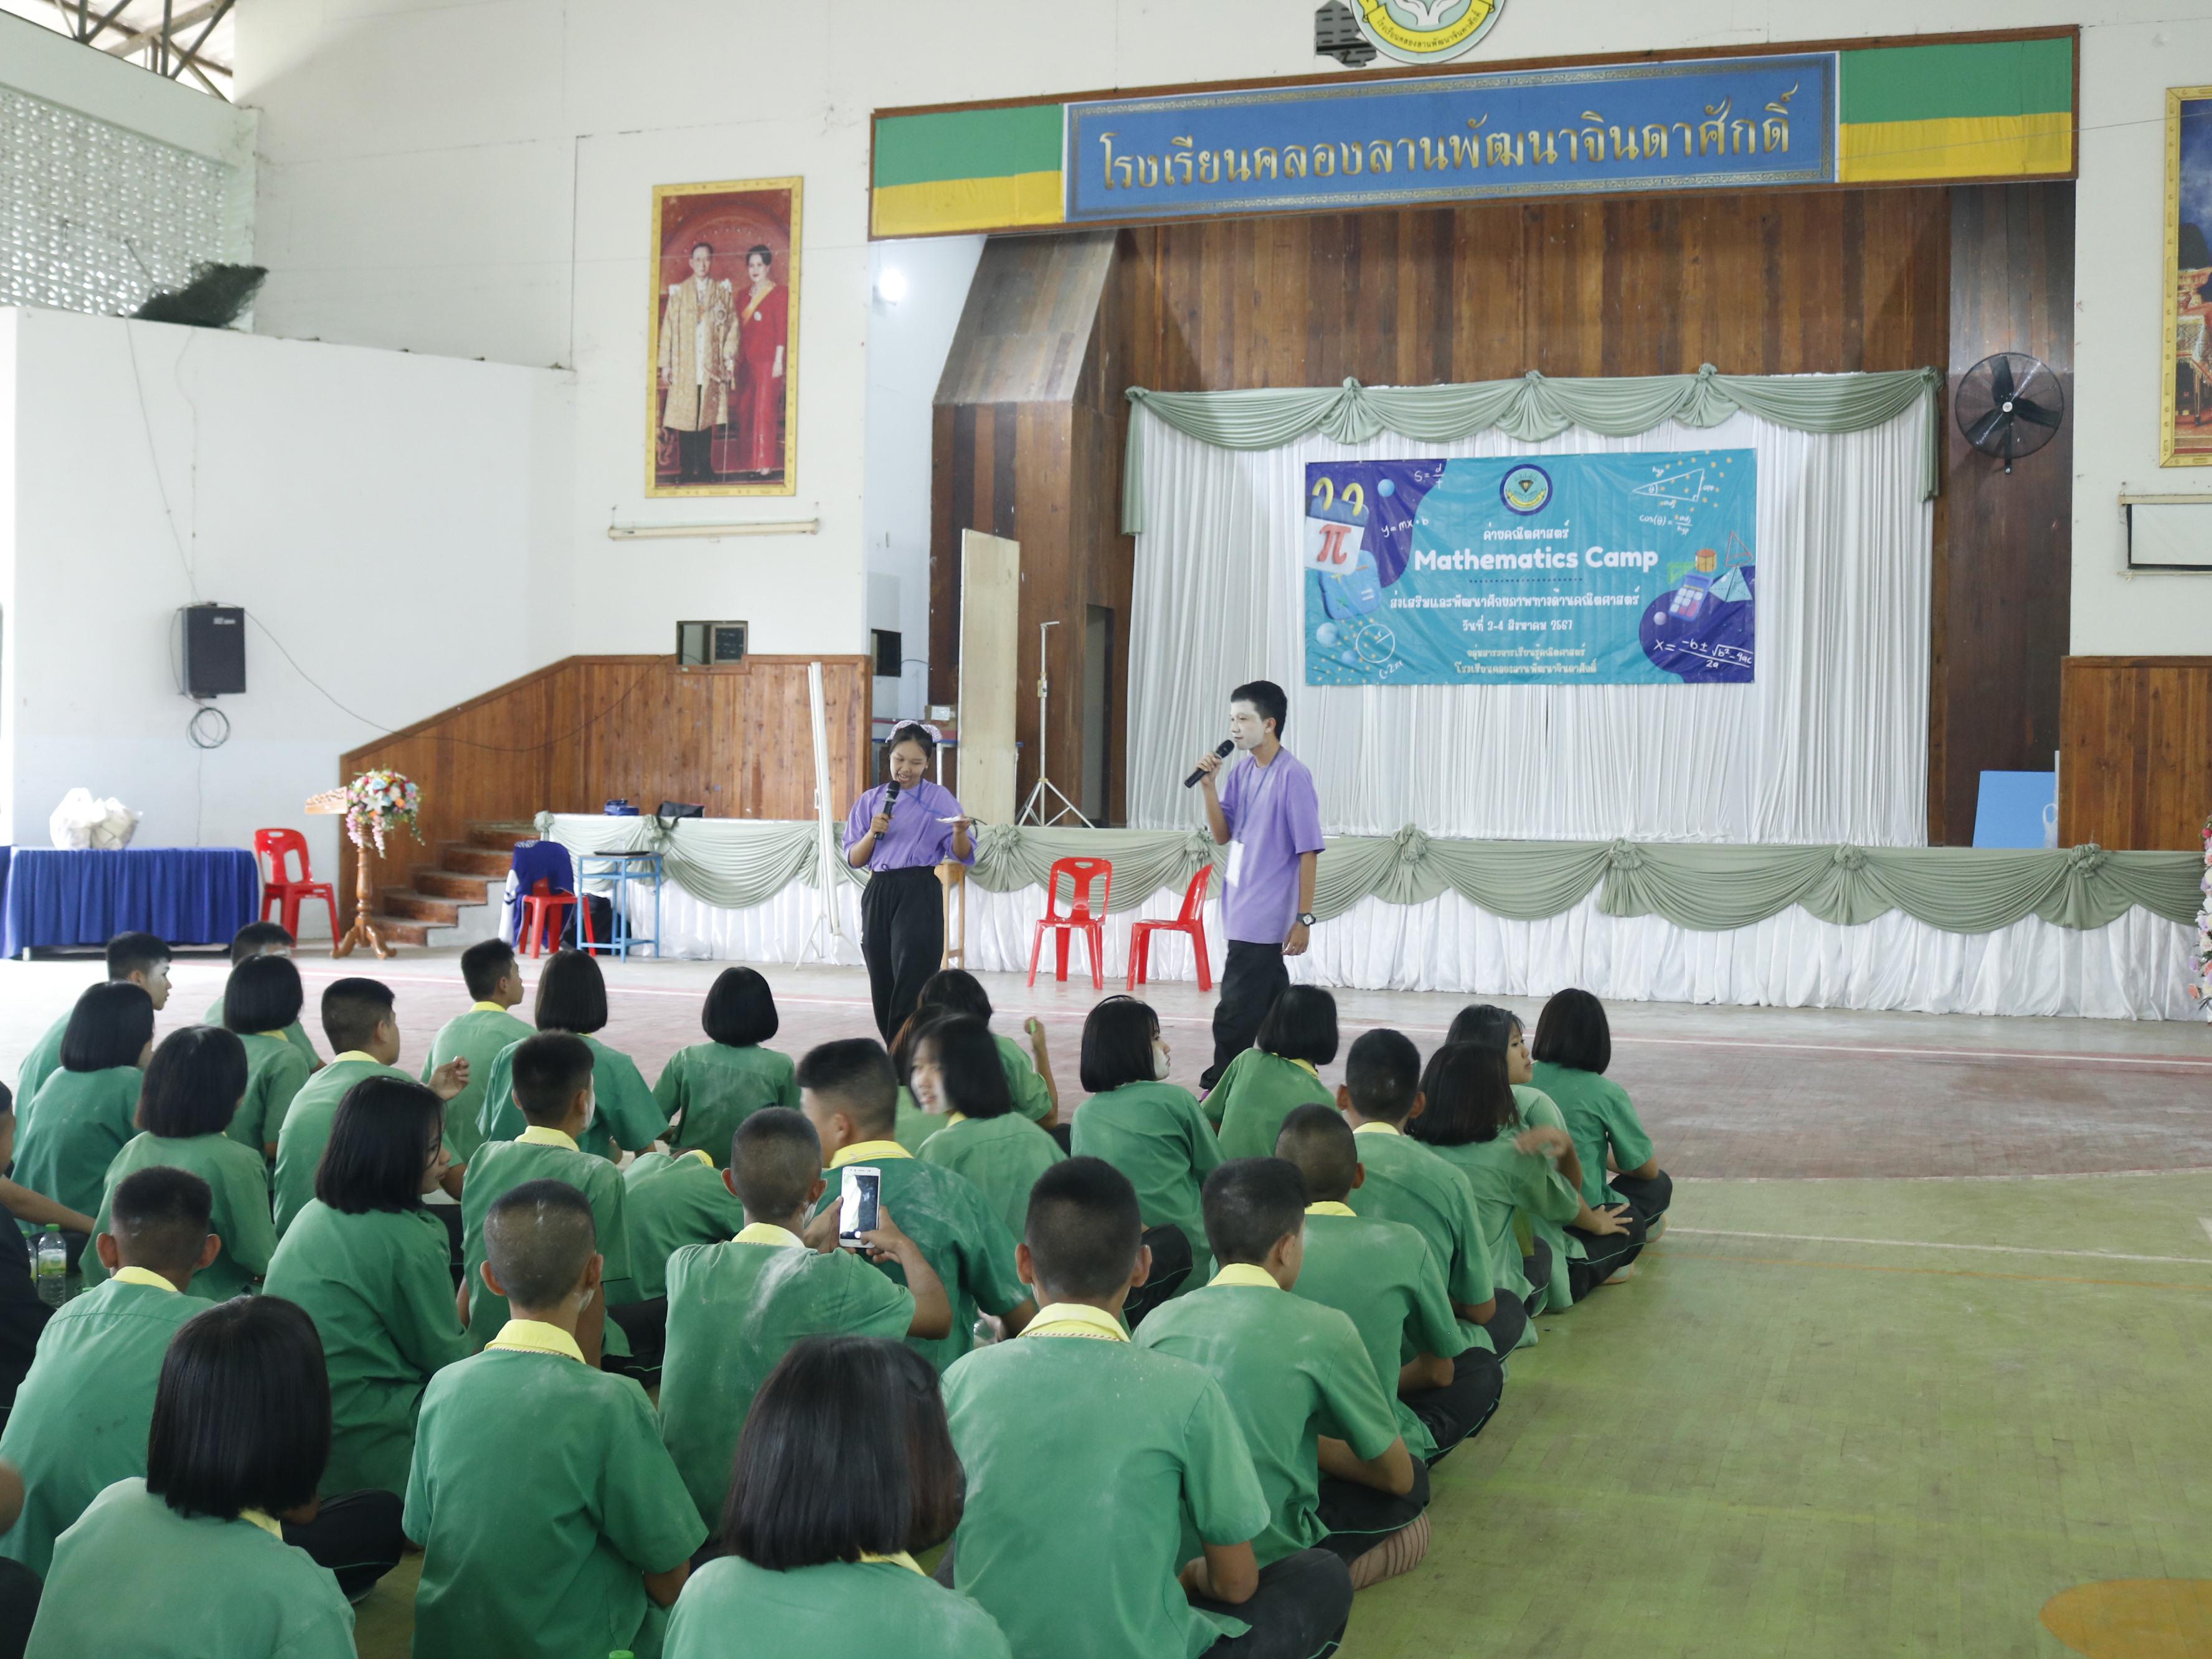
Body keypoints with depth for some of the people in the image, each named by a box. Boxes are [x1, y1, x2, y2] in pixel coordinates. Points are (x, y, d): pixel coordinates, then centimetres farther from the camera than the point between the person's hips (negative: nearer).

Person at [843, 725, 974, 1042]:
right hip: (878, 895, 4)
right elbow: (854, 860, 8)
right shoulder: (871, 800, 11)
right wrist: (873, 833, -9)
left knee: (911, 983, -11)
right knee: (883, 989, 7)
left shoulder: (939, 798, 1)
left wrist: (960, 833, -24)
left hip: (920, 896, -4)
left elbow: (962, 856, -3)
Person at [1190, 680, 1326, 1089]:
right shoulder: (1240, 770, 8)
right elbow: (1222, 836, 9)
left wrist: (1304, 918, -14)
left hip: (1267, 915, -8)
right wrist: (1209, 786, -6)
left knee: (1235, 1015, -8)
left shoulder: (1292, 776, -13)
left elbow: (1308, 851, -12)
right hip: (1241, 911, 8)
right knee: (1272, 1007, 15)